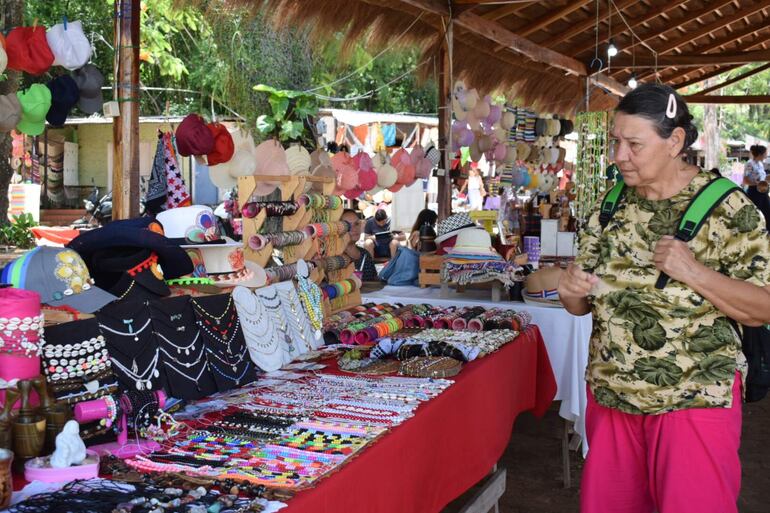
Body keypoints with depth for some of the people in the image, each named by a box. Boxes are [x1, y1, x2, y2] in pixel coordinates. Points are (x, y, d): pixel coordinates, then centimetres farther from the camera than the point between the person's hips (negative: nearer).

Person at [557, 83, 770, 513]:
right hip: (611, 393, 5)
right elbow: (583, 305, 11)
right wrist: (572, 292, -12)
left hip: (695, 400, -5)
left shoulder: (728, 209, -9)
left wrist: (694, 272, -24)